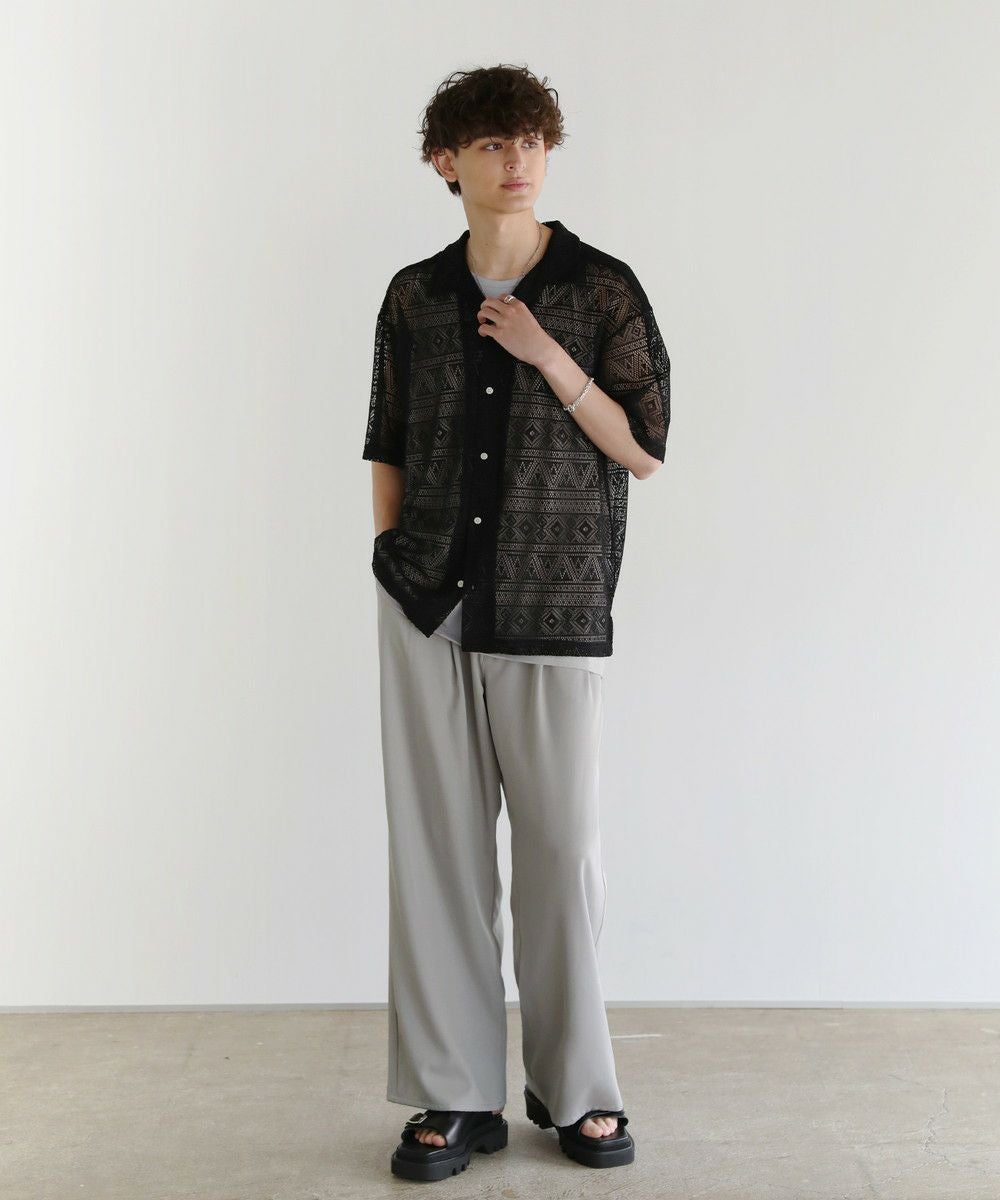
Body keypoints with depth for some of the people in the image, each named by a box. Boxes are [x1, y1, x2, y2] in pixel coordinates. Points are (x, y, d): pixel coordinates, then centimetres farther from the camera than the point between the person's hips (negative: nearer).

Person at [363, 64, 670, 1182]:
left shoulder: (603, 290, 2)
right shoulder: (415, 296, 10)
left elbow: (646, 450, 0)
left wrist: (549, 357, -10)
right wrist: (392, 560, 8)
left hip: (554, 613, -2)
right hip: (426, 608, 3)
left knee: (562, 849, 1)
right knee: (437, 847, 4)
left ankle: (575, 1087, 20)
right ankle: (454, 1095, 16)